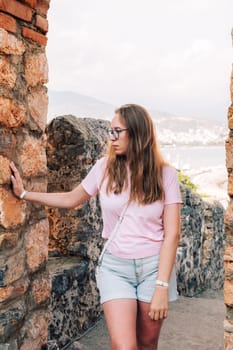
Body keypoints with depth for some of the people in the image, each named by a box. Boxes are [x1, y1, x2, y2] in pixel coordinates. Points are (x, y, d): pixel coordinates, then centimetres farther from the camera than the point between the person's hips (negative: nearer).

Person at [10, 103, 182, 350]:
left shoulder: (165, 175, -7)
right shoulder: (105, 167, -2)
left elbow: (172, 234, -9)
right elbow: (70, 199, 13)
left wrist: (162, 287, -15)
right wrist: (24, 194, 9)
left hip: (154, 266, 0)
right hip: (115, 266, 1)